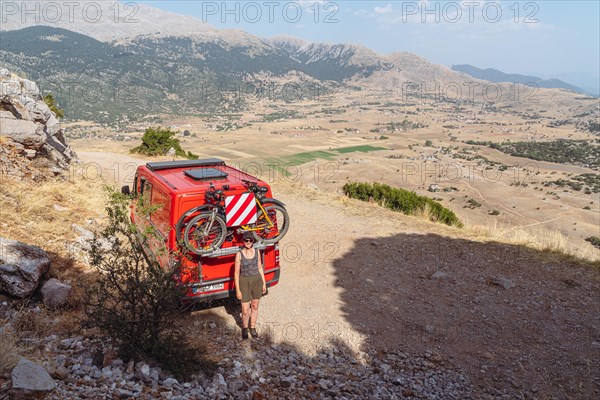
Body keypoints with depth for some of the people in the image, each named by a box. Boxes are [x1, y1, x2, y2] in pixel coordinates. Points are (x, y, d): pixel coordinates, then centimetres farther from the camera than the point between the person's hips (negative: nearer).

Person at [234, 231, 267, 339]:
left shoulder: (257, 252, -2)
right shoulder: (239, 254, -13)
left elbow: (260, 268, 7)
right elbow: (236, 273, -9)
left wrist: (264, 283, 7)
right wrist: (237, 290, -10)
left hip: (257, 281, 3)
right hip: (244, 282, -3)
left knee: (255, 307, 15)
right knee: (245, 310, 1)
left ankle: (253, 327, 36)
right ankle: (245, 328, 30)